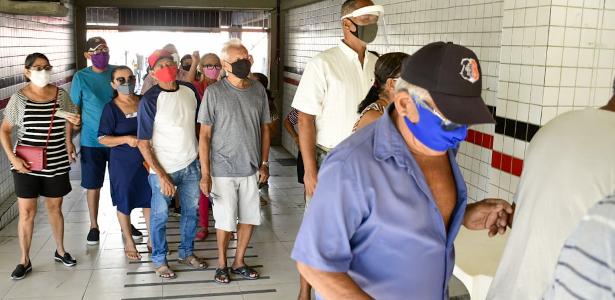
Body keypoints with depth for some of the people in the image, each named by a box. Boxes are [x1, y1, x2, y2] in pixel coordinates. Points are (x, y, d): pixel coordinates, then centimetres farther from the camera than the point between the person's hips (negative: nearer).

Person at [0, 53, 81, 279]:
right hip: (27, 164, -2)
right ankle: (24, 261, 16)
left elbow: (72, 121, 16)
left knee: (55, 208, 15)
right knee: (26, 212, 2)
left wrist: (76, 121, -8)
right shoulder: (18, 98, -7)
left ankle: (60, 251, 32)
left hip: (57, 163, 2)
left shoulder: (61, 94, -1)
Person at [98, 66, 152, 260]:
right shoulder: (111, 108, -9)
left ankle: (152, 239, 26)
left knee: (149, 199, 10)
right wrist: (126, 139, -25)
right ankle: (129, 243, 26)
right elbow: (102, 139, -11)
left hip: (147, 160, 4)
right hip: (123, 163, -4)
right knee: (125, 203, 9)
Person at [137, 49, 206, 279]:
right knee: (160, 216, 9)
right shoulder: (149, 100, -16)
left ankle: (187, 253, 38)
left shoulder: (189, 90, -2)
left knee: (191, 211, 17)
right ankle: (159, 260, 30)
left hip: (191, 165, 5)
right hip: (163, 169, -5)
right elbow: (143, 144, -14)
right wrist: (162, 177, -17)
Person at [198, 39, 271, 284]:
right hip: (223, 170, -4)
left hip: (251, 169, 4)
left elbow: (265, 129, 10)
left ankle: (239, 262, 31)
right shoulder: (214, 92, -9)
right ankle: (221, 264, 29)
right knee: (225, 221, 7)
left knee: (249, 218, 12)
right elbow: (204, 135, -8)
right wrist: (205, 173, -12)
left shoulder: (258, 90, 2)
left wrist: (264, 163, 5)